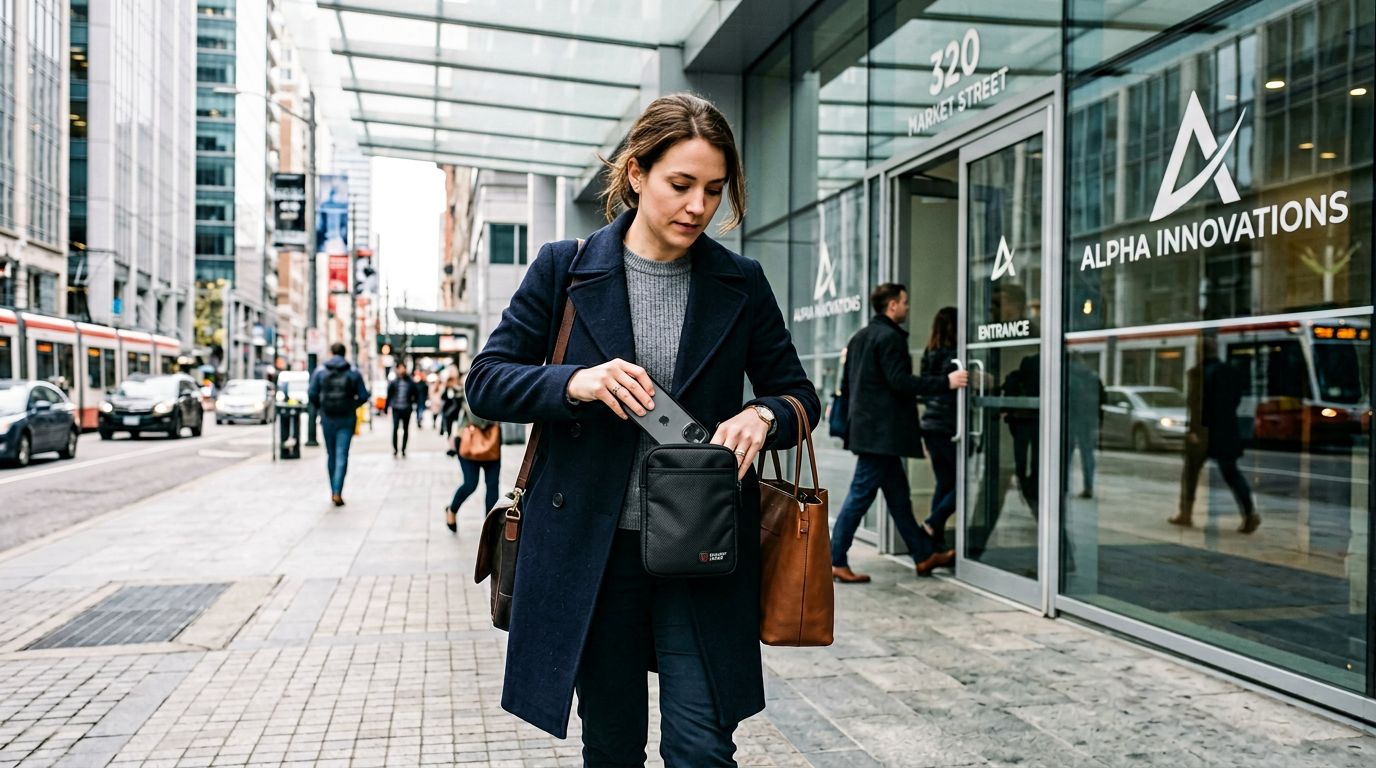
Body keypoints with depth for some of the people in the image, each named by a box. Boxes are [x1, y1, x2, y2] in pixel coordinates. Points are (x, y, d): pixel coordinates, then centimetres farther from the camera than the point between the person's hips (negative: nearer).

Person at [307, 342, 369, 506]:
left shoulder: (320, 371, -1)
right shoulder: (353, 372, -3)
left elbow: (312, 394, -7)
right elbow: (363, 396, -5)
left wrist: (320, 407, 10)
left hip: (327, 419, 2)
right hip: (346, 419, -2)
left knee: (331, 455, 15)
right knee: (342, 456, -2)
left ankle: (334, 491, 22)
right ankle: (337, 492, -14)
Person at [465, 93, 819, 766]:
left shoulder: (741, 284, 4)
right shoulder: (564, 269, 0)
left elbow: (799, 393, 10)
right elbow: (485, 382, 0)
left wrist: (763, 416, -14)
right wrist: (574, 383, -19)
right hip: (591, 550, 0)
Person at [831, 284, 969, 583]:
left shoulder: (860, 337, 16)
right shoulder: (890, 337, -13)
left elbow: (846, 384, 19)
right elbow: (900, 382, -20)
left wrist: (855, 412, 25)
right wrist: (946, 382, -16)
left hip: (866, 428, 10)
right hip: (882, 432, -10)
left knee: (898, 494, 13)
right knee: (861, 495, -6)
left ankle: (924, 556, 21)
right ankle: (835, 561, -2)